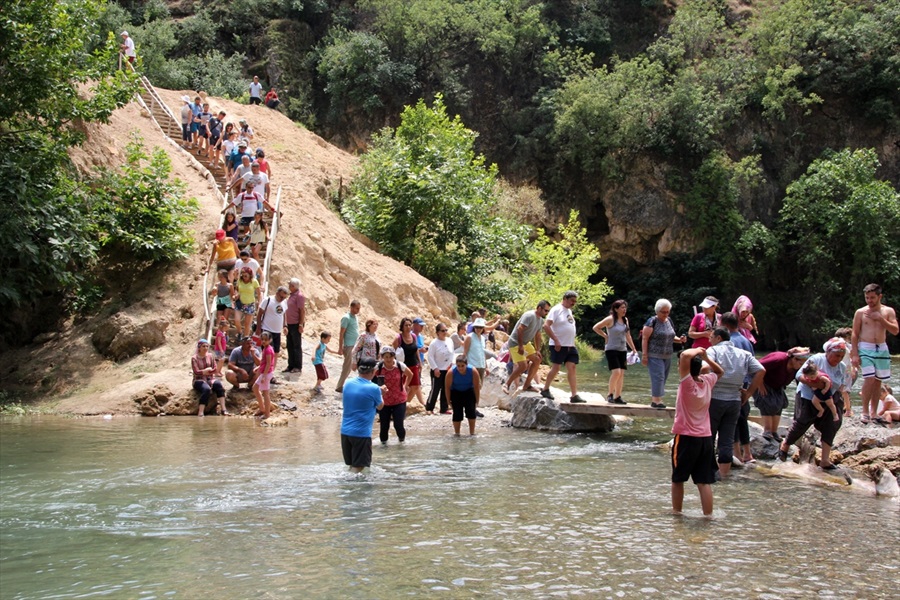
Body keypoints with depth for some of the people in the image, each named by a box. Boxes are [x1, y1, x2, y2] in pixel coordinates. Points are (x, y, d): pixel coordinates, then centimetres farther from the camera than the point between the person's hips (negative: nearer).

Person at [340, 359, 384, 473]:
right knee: (358, 467, 0)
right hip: (362, 432, -6)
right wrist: (381, 393, 24)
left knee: (352, 465, 20)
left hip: (345, 431, 6)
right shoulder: (373, 388, -15)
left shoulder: (348, 383, 2)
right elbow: (380, 406, 3)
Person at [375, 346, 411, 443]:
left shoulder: (400, 366, -9)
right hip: (384, 401, 0)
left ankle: (401, 437, 29)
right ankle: (383, 440, 36)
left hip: (399, 401, 0)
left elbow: (410, 375, 11)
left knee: (398, 425, -6)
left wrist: (404, 386, 7)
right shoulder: (378, 368, -14)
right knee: (384, 425, 3)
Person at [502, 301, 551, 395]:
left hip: (526, 343, 10)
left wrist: (538, 350, 9)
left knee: (537, 360, 6)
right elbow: (519, 330, -27)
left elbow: (537, 335, 16)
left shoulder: (541, 320, 8)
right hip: (515, 343, -10)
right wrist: (520, 347, -27)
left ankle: (527, 386, 12)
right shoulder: (529, 316, -21)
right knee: (523, 366, -17)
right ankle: (507, 384, 0)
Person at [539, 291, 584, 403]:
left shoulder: (569, 311, 16)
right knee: (556, 367, -3)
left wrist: (572, 343, 15)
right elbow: (546, 325, -19)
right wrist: (556, 340, -21)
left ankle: (574, 395, -2)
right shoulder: (556, 310, -10)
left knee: (572, 368, 1)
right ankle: (545, 390, 13)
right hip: (558, 346, -7)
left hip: (570, 346, 8)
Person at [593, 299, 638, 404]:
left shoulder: (625, 320, 11)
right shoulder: (610, 319, -9)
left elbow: (628, 336, 19)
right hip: (612, 349, -7)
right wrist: (605, 336, -3)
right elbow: (596, 328, -6)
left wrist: (633, 349, 19)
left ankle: (618, 397, 7)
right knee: (616, 372, -17)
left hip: (623, 350, 7)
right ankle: (610, 395, -3)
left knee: (621, 373, 2)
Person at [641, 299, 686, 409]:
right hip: (654, 356, -7)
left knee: (663, 378, 8)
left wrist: (679, 340, 2)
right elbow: (645, 338, -11)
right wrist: (644, 355, -17)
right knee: (658, 377, -14)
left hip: (667, 356, 7)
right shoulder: (652, 321, -9)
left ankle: (654, 400, 15)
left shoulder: (669, 321, 13)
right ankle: (657, 400, -12)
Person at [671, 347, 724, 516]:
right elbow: (719, 371, 26)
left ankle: (676, 512, 20)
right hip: (706, 438, 5)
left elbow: (685, 355, -28)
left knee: (678, 479, 11)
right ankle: (708, 515, 1)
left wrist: (697, 351, -9)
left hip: (686, 438, -5)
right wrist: (705, 357, 15)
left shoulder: (687, 383, -14)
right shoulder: (707, 381, 3)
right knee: (704, 482, 4)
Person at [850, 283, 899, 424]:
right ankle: (865, 412, -7)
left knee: (878, 381, 6)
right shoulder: (861, 312, 1)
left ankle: (873, 412, 15)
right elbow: (855, 334, 1)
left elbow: (895, 331, -4)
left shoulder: (888, 311, 5)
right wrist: (854, 354, -6)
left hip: (882, 349, 3)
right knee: (869, 379, -15)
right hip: (865, 349, -3)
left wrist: (880, 319, -14)